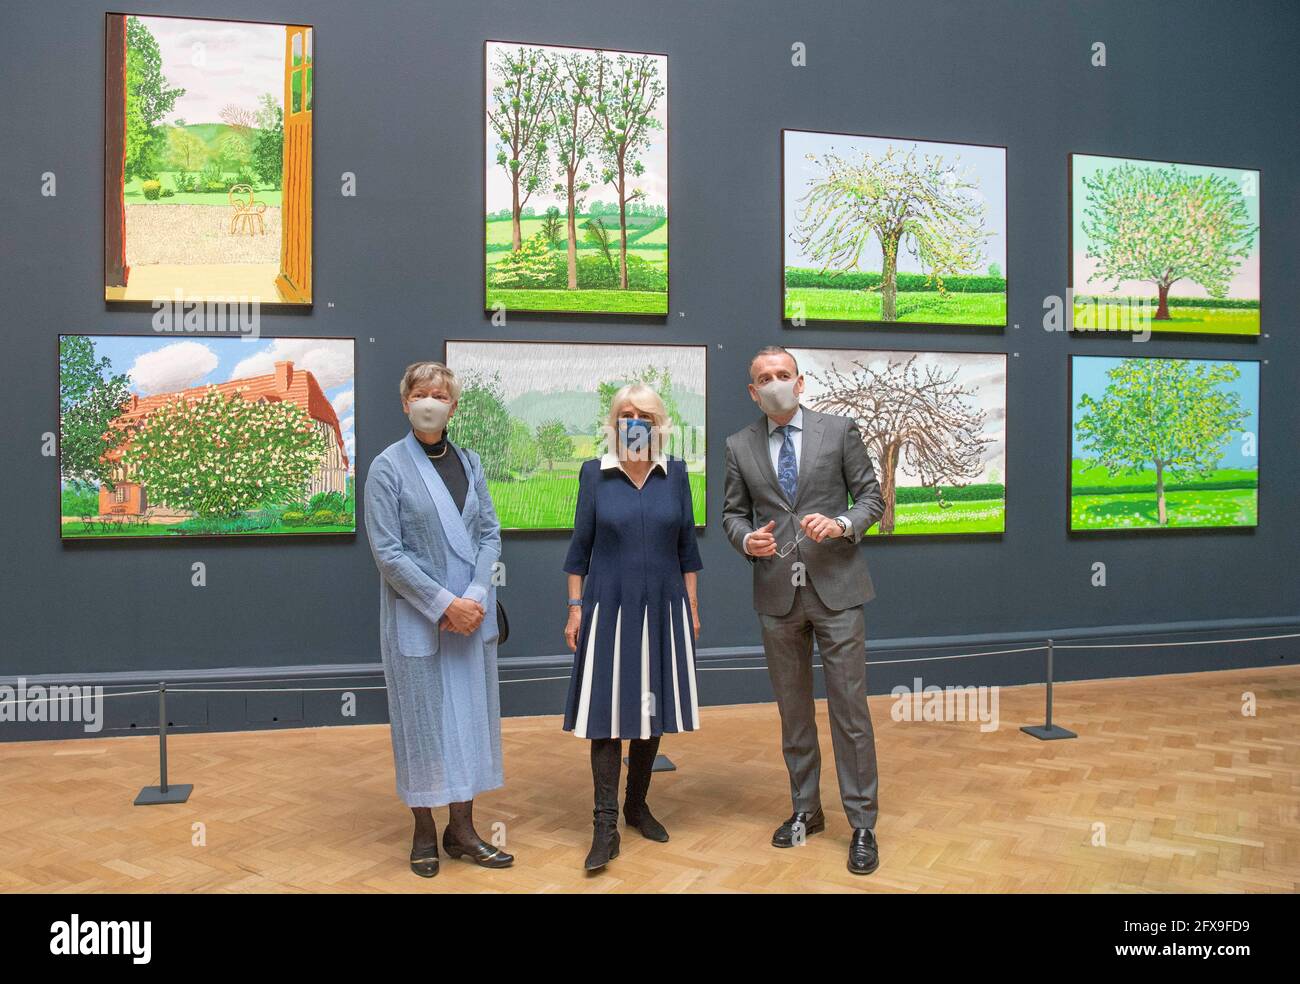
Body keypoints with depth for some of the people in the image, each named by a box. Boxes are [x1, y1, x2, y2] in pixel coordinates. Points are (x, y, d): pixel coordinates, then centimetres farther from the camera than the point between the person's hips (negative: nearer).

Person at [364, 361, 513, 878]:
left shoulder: (469, 462, 7)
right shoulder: (388, 467, -7)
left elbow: (490, 533, 5)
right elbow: (387, 553, -11)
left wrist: (476, 596, -10)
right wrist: (445, 603, -15)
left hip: (472, 616, 5)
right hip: (416, 618, -4)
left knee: (470, 715, 10)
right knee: (423, 720, 5)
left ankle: (462, 829, 23)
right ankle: (424, 831, 22)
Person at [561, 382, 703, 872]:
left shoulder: (675, 474, 3)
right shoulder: (594, 473, -1)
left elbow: (687, 545, 7)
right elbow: (580, 546, 2)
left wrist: (692, 606, 5)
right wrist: (575, 607, -2)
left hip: (662, 608, 2)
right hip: (609, 607, -2)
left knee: (653, 708, 10)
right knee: (608, 712, -3)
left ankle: (637, 804, 27)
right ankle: (605, 825, 3)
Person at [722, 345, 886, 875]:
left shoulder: (839, 430, 1)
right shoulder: (739, 446, 6)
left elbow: (872, 496, 3)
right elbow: (732, 512, 10)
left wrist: (844, 524, -17)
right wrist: (746, 539, -12)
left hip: (835, 589, -2)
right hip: (776, 593, 2)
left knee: (849, 707, 0)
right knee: (793, 709, 13)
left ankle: (862, 824, 13)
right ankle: (805, 809, 29)